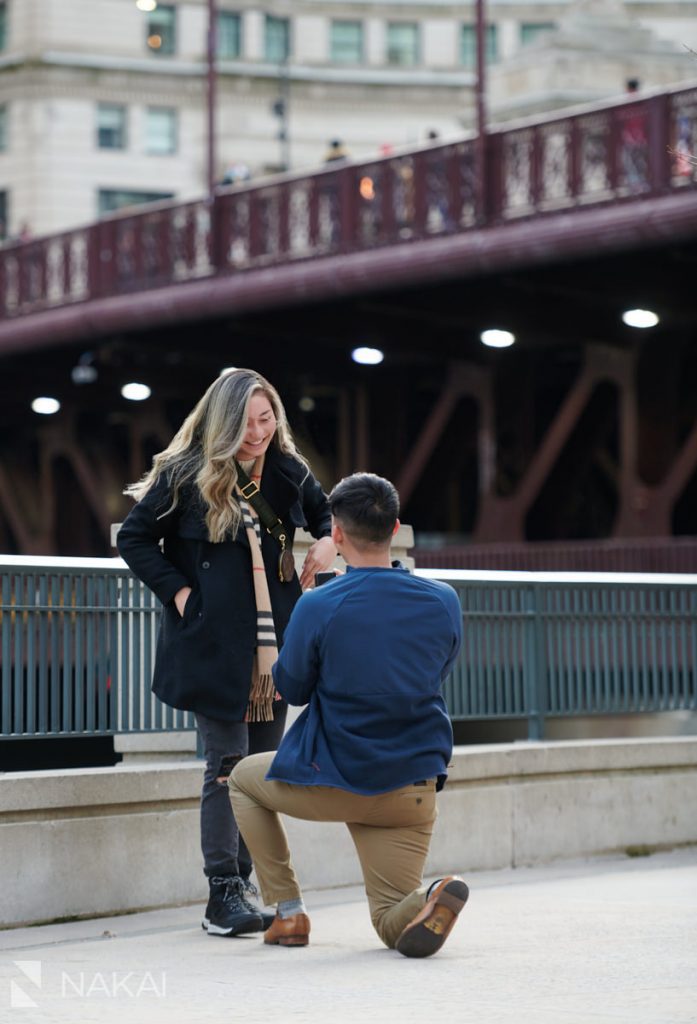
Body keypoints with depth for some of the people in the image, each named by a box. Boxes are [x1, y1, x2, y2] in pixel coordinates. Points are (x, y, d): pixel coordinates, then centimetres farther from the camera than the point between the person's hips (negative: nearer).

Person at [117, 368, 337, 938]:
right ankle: (223, 896, -2)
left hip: (274, 643, 5)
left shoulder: (289, 472, 8)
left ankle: (242, 885, 20)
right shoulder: (186, 474, -6)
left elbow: (324, 512, 29)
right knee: (228, 765, -7)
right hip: (215, 645, -5)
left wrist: (327, 543, 8)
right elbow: (134, 538, -2)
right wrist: (179, 592, -10)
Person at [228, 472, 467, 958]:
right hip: (414, 789, 3)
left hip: (332, 784, -3)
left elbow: (291, 689, 1)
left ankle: (289, 912, 18)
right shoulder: (443, 602, -2)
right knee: (394, 924, 16)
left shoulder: (318, 607, -14)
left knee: (245, 778, 28)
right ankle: (432, 901, -20)